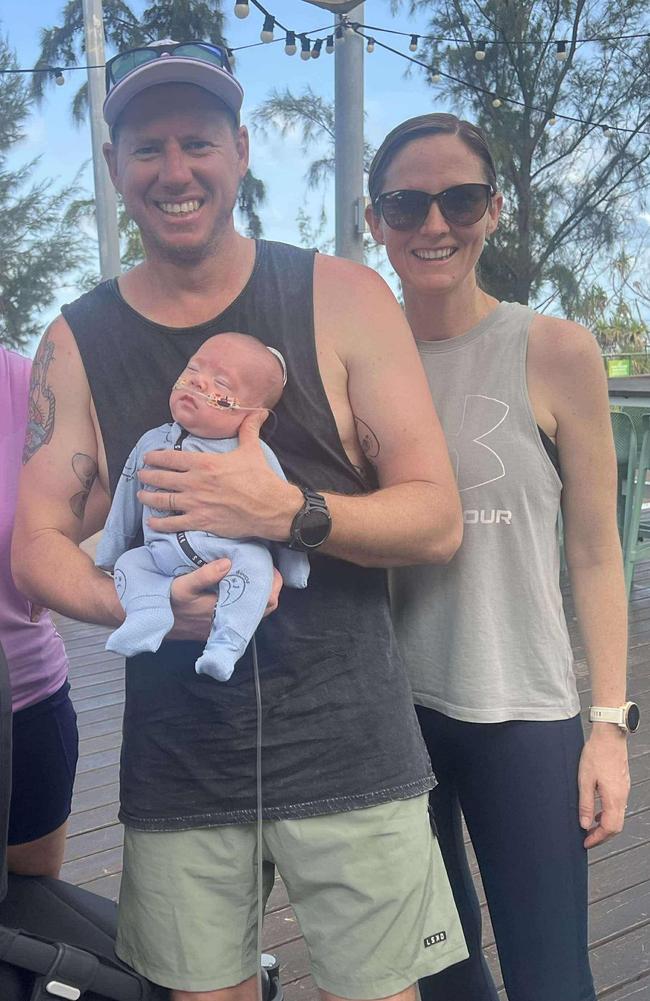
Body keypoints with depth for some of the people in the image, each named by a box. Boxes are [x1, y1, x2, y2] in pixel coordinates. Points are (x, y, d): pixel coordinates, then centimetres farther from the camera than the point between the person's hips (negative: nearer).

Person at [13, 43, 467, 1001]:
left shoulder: (343, 298, -4)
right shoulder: (77, 339, 2)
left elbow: (438, 519, -6)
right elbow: (37, 547, 1)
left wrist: (288, 511, -24)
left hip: (346, 744, -1)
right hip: (176, 755, 2)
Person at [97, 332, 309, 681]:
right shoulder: (151, 443, 9)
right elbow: (126, 505, 20)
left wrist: (293, 573, 3)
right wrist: (107, 557, 25)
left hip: (230, 554, -4)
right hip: (162, 558, 5)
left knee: (253, 559, -30)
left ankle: (227, 642, -34)